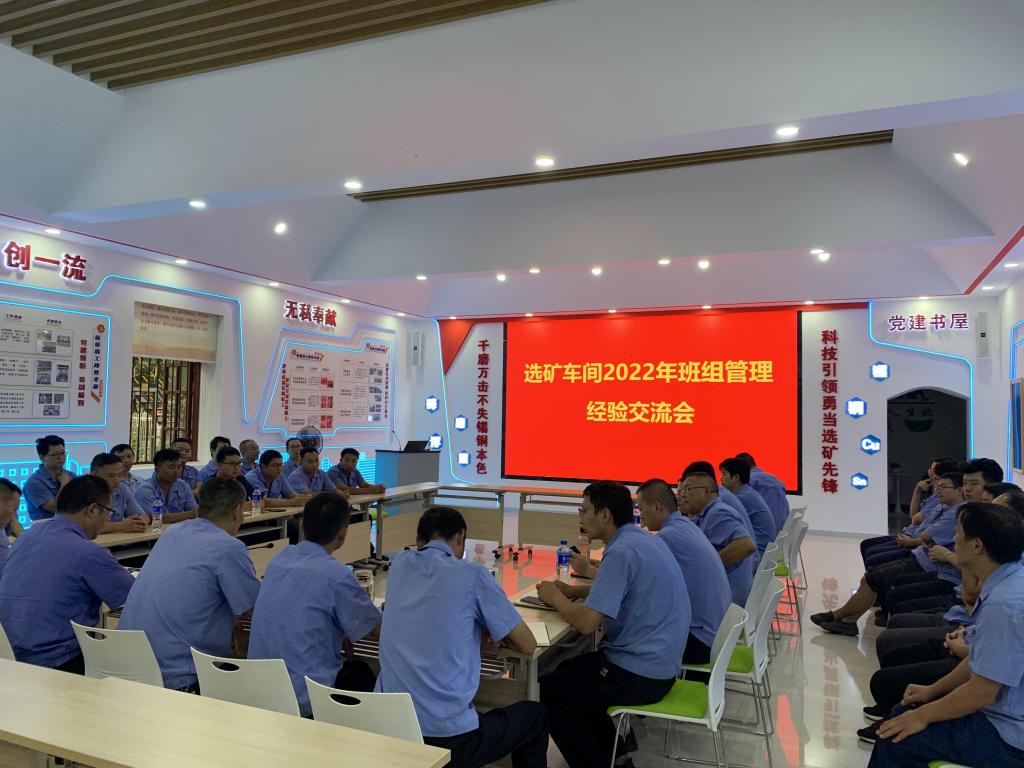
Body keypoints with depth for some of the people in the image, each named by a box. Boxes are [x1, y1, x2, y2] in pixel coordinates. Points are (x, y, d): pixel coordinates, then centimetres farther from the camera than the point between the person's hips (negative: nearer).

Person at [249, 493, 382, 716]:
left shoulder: (279, 558, 0)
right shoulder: (336, 575, -20)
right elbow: (377, 627, -6)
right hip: (307, 699, -6)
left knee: (354, 667, 28)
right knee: (363, 673, 25)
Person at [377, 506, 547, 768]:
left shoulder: (400, 564, 5)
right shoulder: (471, 574, -10)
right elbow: (528, 645, 0)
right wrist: (492, 631, 18)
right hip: (448, 739, -5)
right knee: (535, 715, 22)